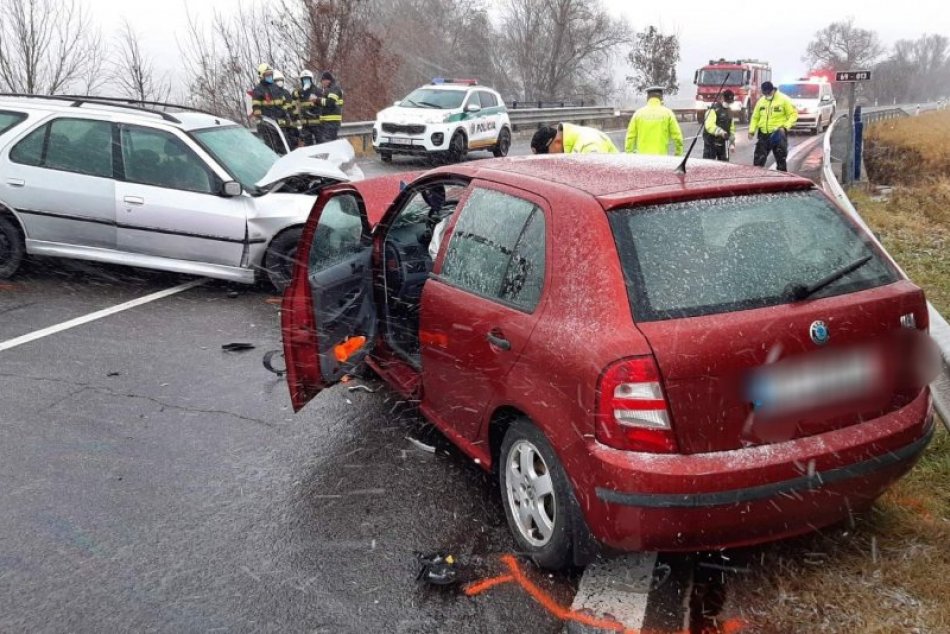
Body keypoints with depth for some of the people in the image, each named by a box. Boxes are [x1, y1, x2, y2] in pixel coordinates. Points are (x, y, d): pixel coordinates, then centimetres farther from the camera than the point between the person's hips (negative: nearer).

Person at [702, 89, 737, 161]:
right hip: (711, 143, -7)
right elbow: (709, 125, -24)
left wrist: (732, 143, 16)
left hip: (723, 143, 7)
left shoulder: (729, 112, 17)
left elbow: (732, 128, 21)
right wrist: (720, 132, -36)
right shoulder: (714, 109, -10)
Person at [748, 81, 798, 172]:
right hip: (763, 134, 4)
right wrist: (752, 130, 0)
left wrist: (785, 126, -16)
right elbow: (755, 117, 14)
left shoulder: (783, 99, -5)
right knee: (758, 160, 3)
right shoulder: (761, 101, 9)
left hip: (778, 134, -4)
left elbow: (793, 114, -4)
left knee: (781, 160, 4)